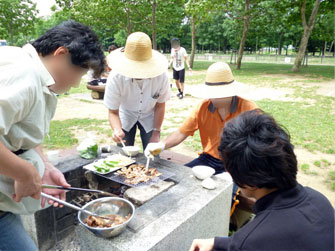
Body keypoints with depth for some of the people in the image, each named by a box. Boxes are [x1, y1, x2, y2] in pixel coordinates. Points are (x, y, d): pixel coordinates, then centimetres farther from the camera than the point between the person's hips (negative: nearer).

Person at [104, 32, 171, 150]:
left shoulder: (161, 75, -29)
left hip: (149, 118, 1)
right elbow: (113, 112, -22)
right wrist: (117, 129, -42)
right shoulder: (115, 77, -31)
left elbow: (160, 105, -14)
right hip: (125, 118, 0)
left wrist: (156, 133, -11)